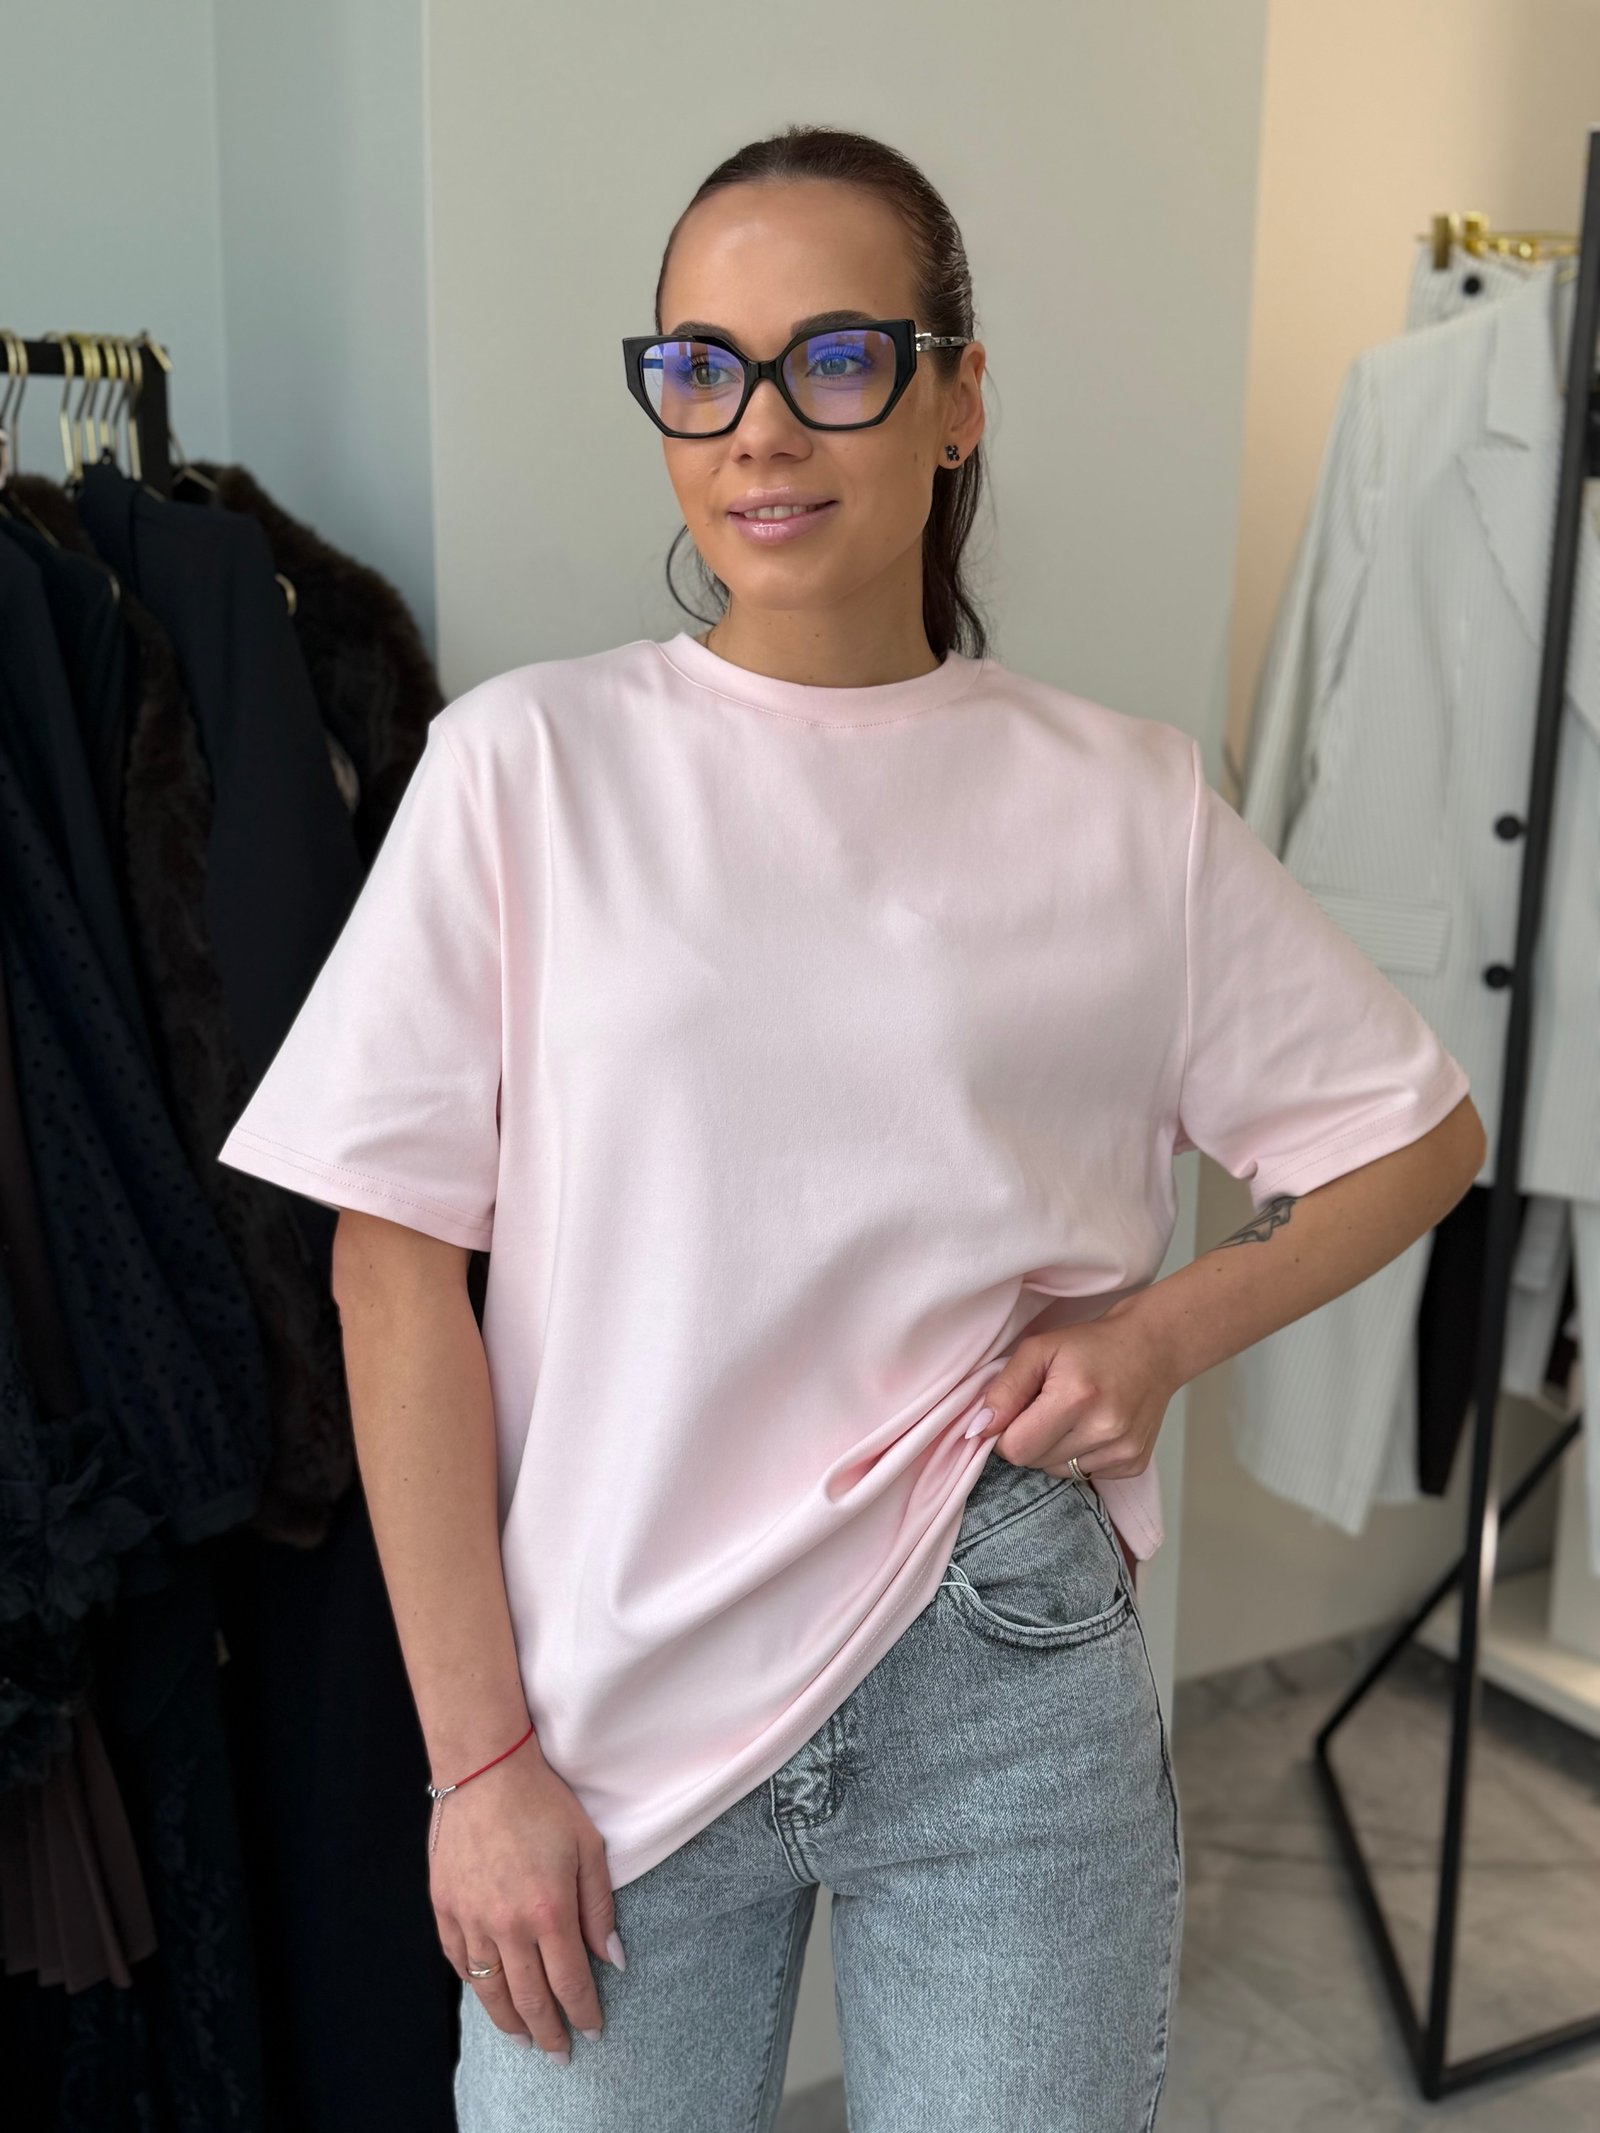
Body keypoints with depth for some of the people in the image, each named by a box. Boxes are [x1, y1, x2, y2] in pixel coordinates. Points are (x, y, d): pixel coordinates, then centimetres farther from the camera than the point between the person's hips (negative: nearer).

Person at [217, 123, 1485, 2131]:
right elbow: (396, 1271, -7)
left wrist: (1166, 1328, -8)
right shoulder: (528, 760, -6)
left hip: (1011, 1685, 1)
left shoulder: (1124, 798, -2)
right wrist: (481, 1758, -7)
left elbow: (1419, 1133, 9)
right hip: (616, 1706, -1)